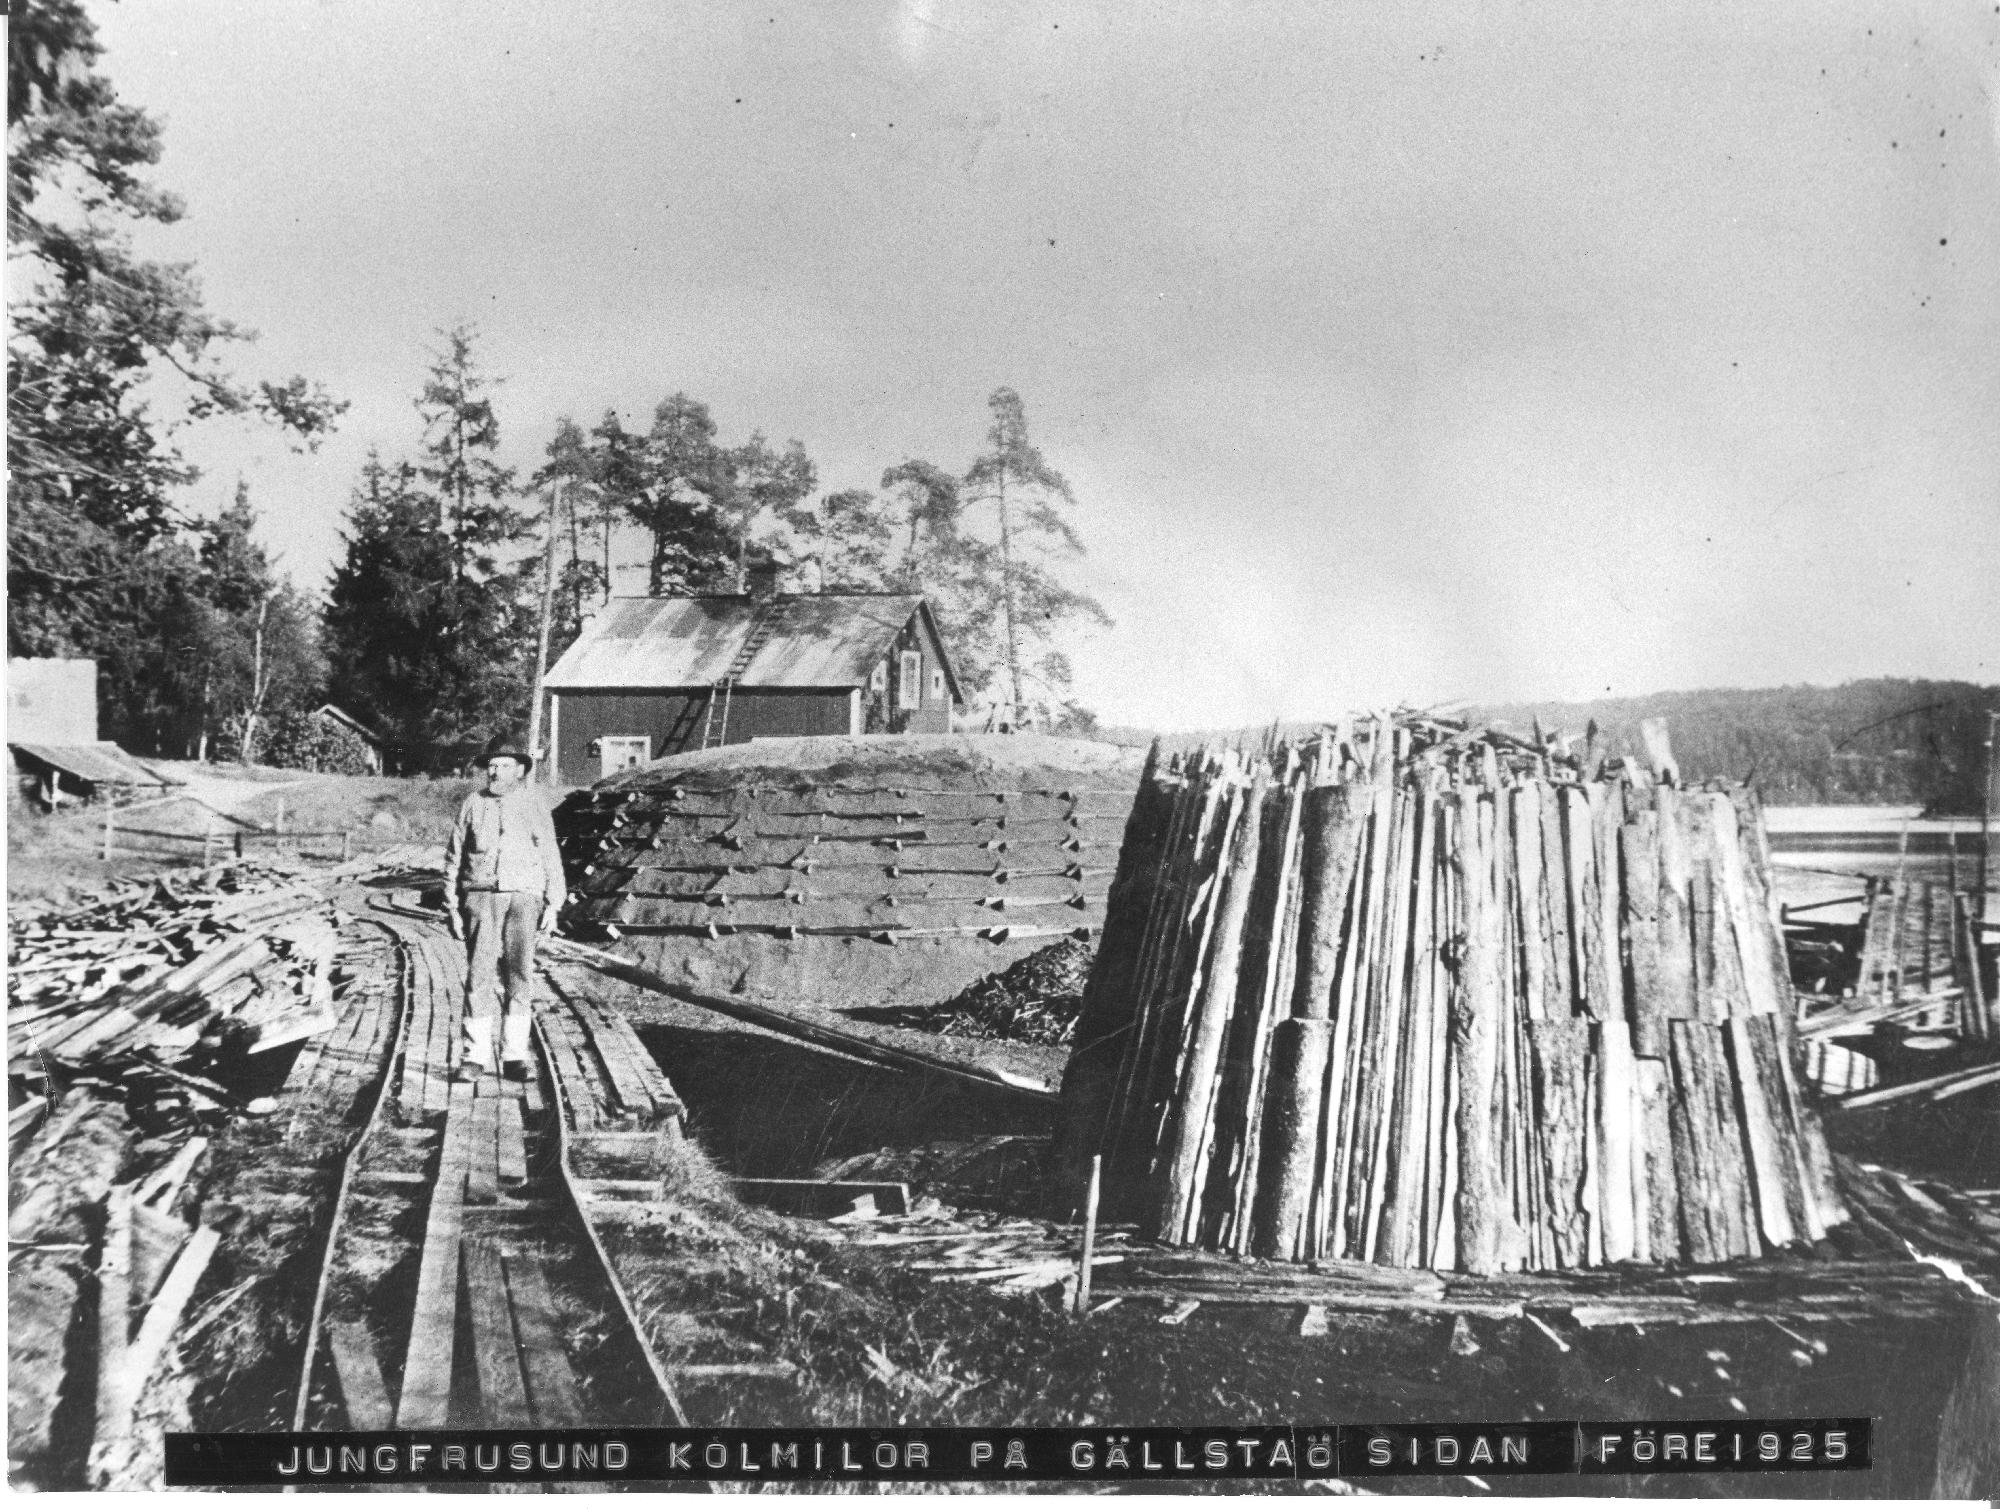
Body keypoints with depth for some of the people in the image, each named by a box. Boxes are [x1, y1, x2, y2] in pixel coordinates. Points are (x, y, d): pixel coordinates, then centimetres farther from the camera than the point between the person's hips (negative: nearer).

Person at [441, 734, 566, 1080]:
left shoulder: (534, 804, 8)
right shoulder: (473, 805, 9)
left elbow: (551, 857, 9)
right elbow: (453, 859, 11)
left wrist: (553, 904, 2)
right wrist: (452, 908, 6)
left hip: (524, 898, 0)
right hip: (481, 897, 0)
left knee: (519, 976, -5)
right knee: (479, 975, -5)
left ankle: (514, 1056, 1)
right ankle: (476, 1056, 0)